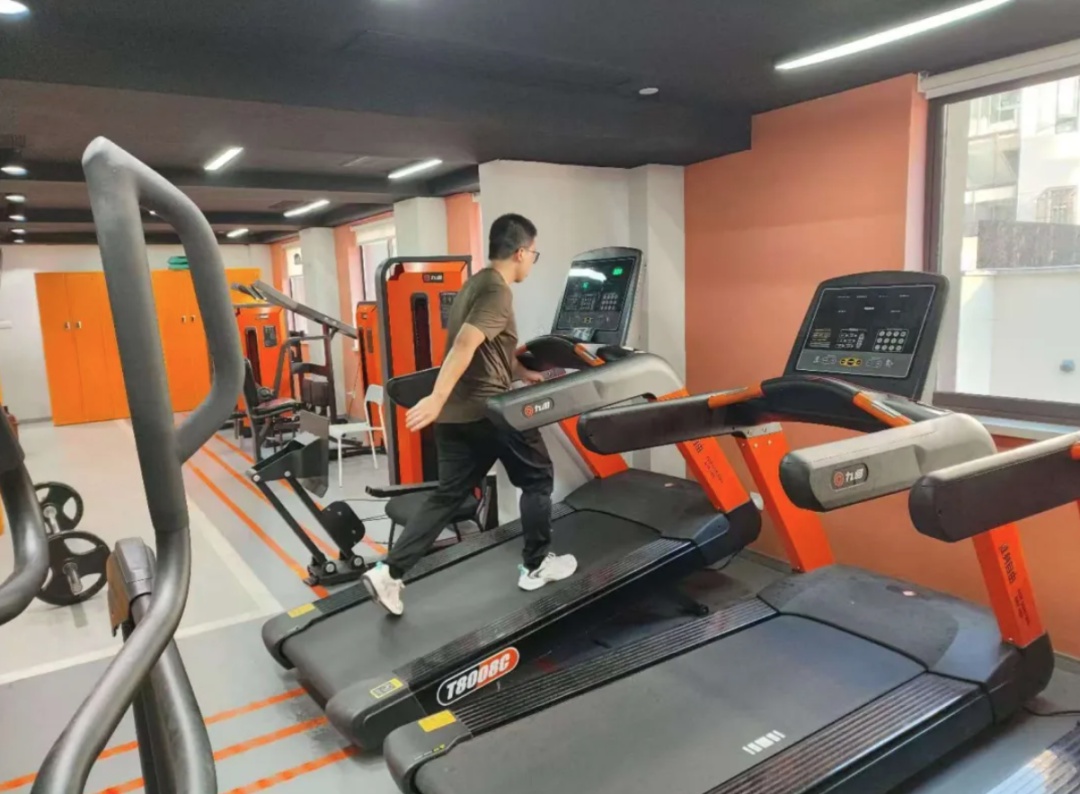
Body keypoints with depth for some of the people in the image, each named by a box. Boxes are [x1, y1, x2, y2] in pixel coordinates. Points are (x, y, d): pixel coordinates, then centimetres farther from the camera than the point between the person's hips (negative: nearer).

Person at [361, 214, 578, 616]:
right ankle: (536, 565, 23)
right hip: (488, 411, -9)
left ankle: (389, 572, 6)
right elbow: (464, 345, -27)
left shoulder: (475, 285, 17)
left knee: (448, 494, 12)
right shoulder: (498, 292, -14)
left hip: (456, 413, 9)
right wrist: (438, 397, -33)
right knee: (537, 478, 12)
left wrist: (528, 374, 29)